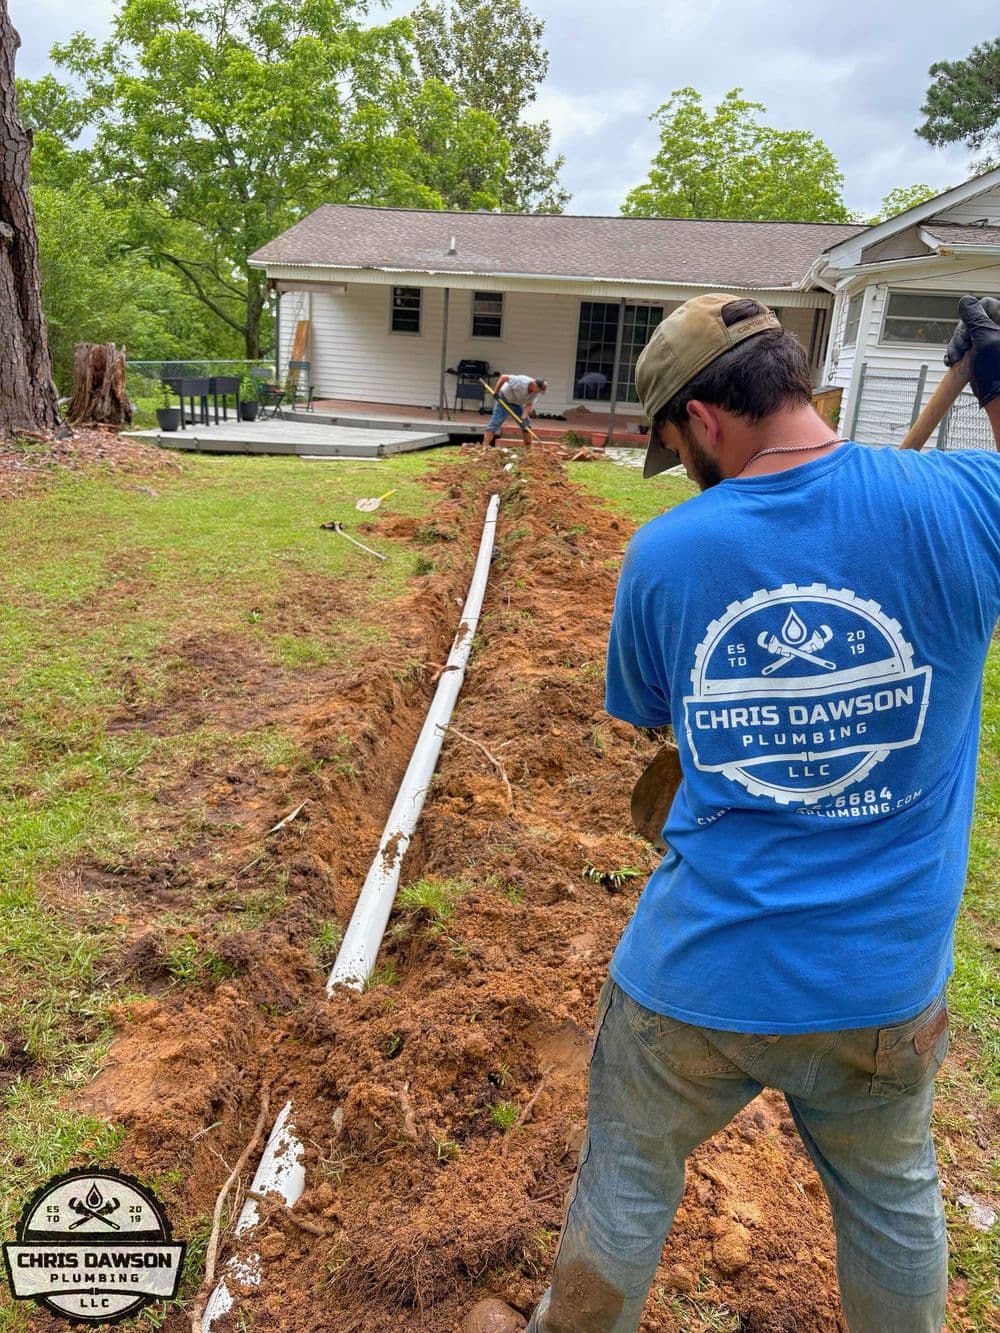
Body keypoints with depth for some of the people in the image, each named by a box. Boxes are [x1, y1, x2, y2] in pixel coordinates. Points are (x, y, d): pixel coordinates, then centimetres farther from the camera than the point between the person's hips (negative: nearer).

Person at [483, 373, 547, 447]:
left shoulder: (535, 391, -14)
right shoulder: (521, 381, -34)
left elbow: (529, 405, -11)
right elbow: (503, 377, -31)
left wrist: (523, 417, -25)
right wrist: (495, 392, -29)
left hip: (518, 404, 7)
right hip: (504, 400, -7)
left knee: (526, 424, 4)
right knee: (495, 423, -13)